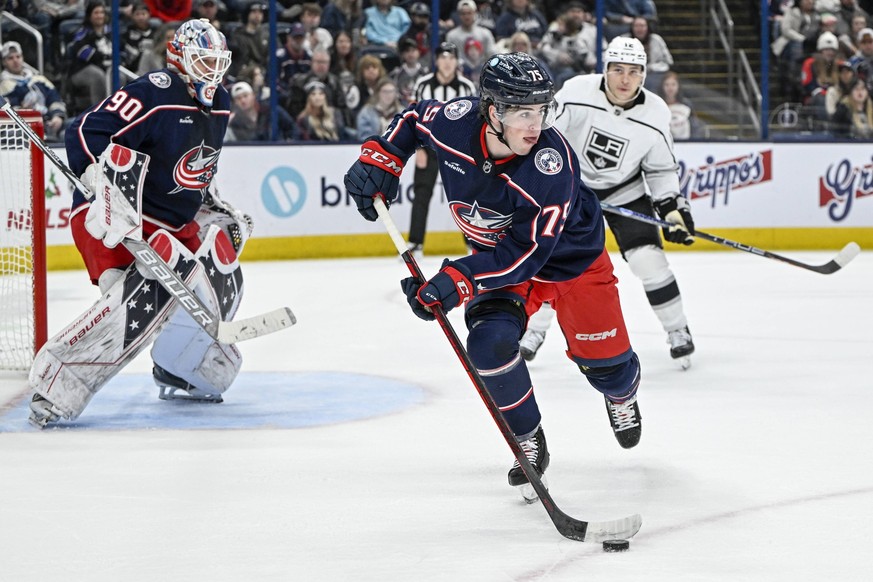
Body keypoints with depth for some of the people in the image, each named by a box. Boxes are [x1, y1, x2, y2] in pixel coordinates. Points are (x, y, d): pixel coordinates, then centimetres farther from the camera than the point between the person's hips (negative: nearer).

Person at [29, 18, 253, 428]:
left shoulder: (218, 107, 10)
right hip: (113, 220, -10)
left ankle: (179, 374, 27)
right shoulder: (154, 95, -20)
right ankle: (56, 389, -30)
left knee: (221, 280, 5)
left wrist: (218, 211, 21)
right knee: (146, 293, -30)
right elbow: (86, 135, -27)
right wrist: (111, 198, -35)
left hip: (173, 220, 10)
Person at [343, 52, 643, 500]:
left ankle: (622, 392, 46)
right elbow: (414, 118, 1)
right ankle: (529, 444, 1)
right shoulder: (455, 122, -26)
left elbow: (525, 253, -38)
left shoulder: (551, 163, -38)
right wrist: (379, 158, -11)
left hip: (571, 258, -3)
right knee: (491, 344, -22)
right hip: (497, 253, 3)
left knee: (604, 362, 5)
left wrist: (458, 282, -46)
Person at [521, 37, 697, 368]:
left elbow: (661, 169, -3)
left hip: (625, 192, 0)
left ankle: (678, 331, 5)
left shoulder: (655, 114, -16)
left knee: (647, 258, -12)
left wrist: (672, 207, -11)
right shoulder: (577, 93, -25)